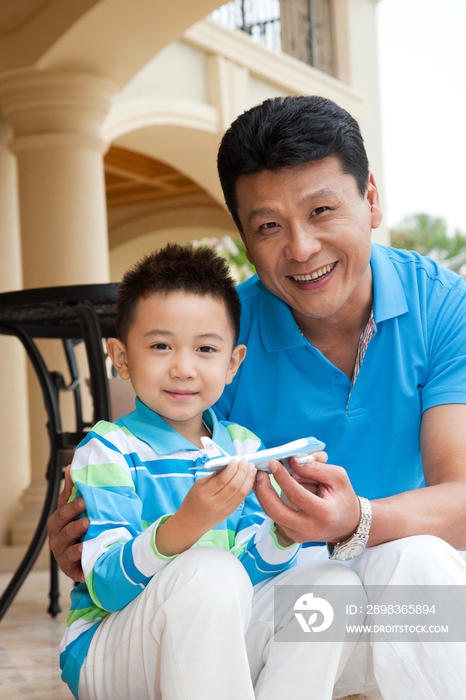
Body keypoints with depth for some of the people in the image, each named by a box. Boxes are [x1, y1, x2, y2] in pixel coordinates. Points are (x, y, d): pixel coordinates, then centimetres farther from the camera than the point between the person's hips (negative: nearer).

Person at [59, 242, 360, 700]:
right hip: (104, 658, -5)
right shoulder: (107, 451, -10)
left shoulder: (243, 447, 7)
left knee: (335, 584, -14)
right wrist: (186, 524, -37)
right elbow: (107, 587, -21)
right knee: (210, 572, -33)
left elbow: (254, 570, -1)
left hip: (211, 648, 6)